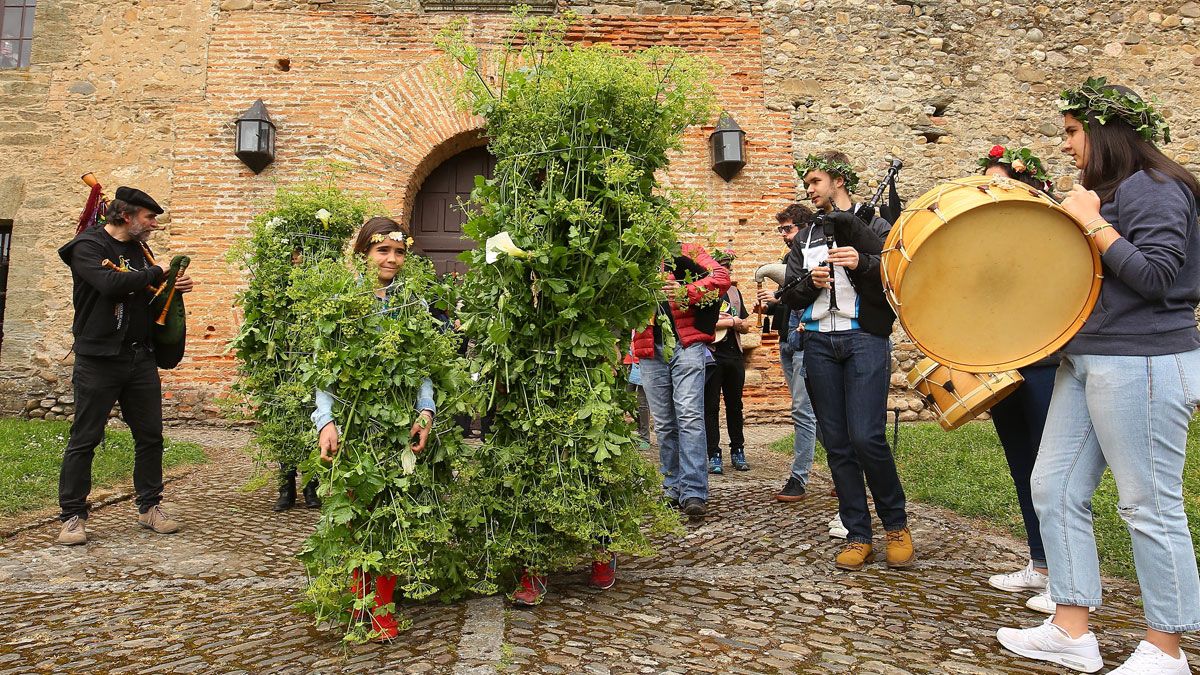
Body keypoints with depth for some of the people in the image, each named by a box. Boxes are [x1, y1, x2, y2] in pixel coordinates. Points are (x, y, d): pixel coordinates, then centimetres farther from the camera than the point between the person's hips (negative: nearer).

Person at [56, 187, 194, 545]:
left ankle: (150, 507, 18)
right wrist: (157, 274, -13)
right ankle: (72, 515, 11)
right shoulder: (87, 246, -6)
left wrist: (173, 289, -1)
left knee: (150, 435, 8)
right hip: (98, 358, -6)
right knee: (84, 439, 1)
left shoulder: (140, 250, 15)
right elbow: (110, 284, -24)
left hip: (141, 357, 6)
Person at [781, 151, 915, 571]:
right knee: (837, 444, 3)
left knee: (867, 438, -13)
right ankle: (858, 537, 12)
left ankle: (896, 525, 10)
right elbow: (790, 297, 14)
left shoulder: (873, 226, 7)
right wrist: (809, 282, -6)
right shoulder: (806, 238, 20)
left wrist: (863, 262, -19)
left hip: (865, 339, -4)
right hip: (819, 343, 4)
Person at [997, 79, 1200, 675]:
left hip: (1144, 364, -10)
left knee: (1149, 506, 0)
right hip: (1085, 360, 10)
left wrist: (1091, 223, -15)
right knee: (1054, 488, 8)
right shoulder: (1105, 191, 17)